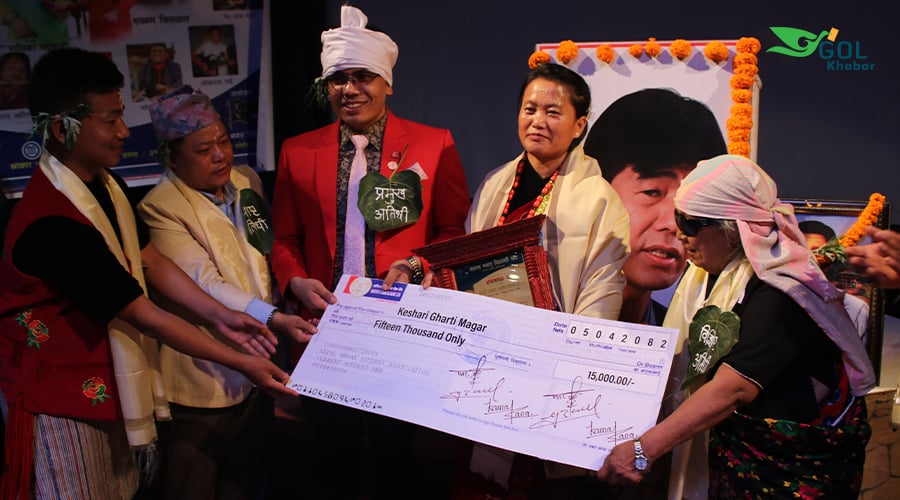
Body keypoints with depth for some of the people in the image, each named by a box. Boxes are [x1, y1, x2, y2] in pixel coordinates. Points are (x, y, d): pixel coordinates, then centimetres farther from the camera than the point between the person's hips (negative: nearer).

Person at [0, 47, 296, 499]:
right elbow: (146, 317, -24)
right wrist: (242, 363, -18)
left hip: (110, 384, 8)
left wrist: (218, 317, -4)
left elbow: (152, 263, 7)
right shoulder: (52, 223, -29)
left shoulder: (106, 184, 0)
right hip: (66, 399, -8)